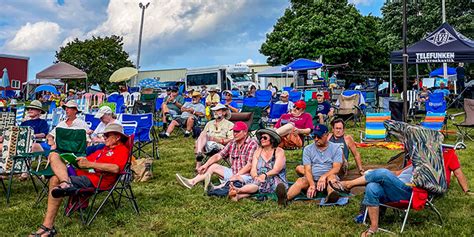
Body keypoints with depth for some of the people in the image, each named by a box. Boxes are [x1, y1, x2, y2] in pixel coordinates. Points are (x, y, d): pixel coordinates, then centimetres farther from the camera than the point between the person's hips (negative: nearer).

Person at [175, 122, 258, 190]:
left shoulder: (252, 144, -12)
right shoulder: (232, 143, 9)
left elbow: (249, 165, -19)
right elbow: (218, 156, 4)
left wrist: (236, 175, -26)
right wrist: (206, 165, -10)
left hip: (246, 175, -7)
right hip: (233, 172, 7)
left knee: (236, 179, -38)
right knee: (213, 166, 1)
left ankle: (216, 188, -59)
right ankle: (192, 182, -12)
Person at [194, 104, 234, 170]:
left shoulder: (229, 124, 9)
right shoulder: (209, 123, 26)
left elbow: (231, 140, -2)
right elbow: (202, 135, 18)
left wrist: (218, 140, -15)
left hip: (221, 147, -4)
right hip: (206, 145, 5)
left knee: (210, 143, -37)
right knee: (203, 134, -26)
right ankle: (199, 153, -45)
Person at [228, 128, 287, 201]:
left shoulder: (279, 151, 2)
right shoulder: (258, 151, 15)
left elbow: (276, 170, -12)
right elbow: (253, 170, 3)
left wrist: (265, 175, -30)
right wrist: (255, 177, -21)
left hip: (276, 182, -3)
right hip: (259, 181, 3)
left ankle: (238, 190, -56)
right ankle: (238, 196, -59)